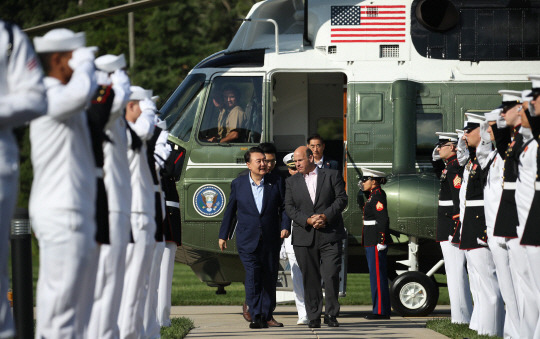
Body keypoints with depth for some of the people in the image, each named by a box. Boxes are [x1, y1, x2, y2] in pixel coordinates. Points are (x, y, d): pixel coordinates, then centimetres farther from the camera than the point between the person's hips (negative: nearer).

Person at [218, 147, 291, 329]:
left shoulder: (276, 182, 4)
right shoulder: (238, 184, 4)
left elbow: (284, 206, 8)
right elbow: (230, 210, 12)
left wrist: (285, 226, -8)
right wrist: (223, 235, 14)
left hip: (271, 239, 2)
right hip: (247, 239, -2)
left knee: (269, 277, 7)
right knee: (253, 275, -13)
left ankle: (267, 315, 18)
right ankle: (256, 317, -14)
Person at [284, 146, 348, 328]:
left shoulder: (332, 175, 7)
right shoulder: (292, 182, 12)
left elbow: (342, 199, 1)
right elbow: (289, 207, 5)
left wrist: (326, 216, -12)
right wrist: (308, 220, -10)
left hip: (330, 236, -2)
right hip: (304, 237, 2)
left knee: (332, 275, -9)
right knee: (310, 279, 2)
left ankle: (331, 314, 2)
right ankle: (313, 317, 8)